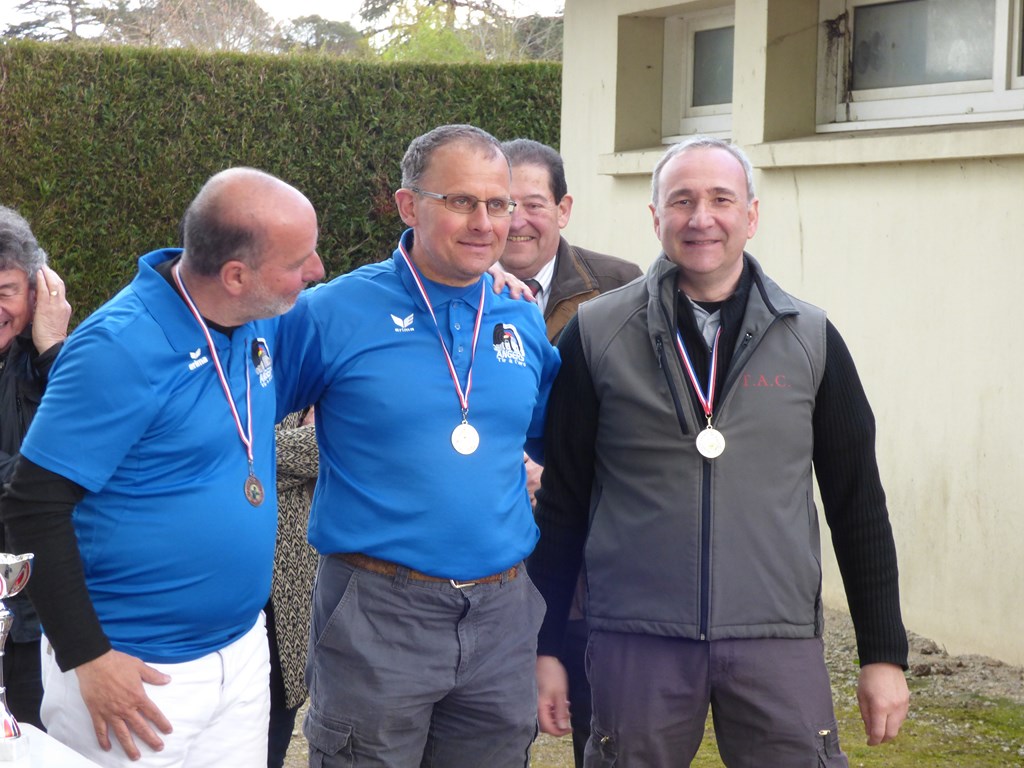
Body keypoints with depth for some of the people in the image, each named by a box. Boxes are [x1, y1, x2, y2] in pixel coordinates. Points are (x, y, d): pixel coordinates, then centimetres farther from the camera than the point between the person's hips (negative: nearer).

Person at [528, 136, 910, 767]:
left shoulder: (811, 338, 5)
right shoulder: (597, 335, 2)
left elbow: (859, 506, 8)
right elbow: (561, 501, 5)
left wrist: (885, 653, 6)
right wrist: (544, 647, 5)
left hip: (780, 642, 1)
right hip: (636, 642, 0)